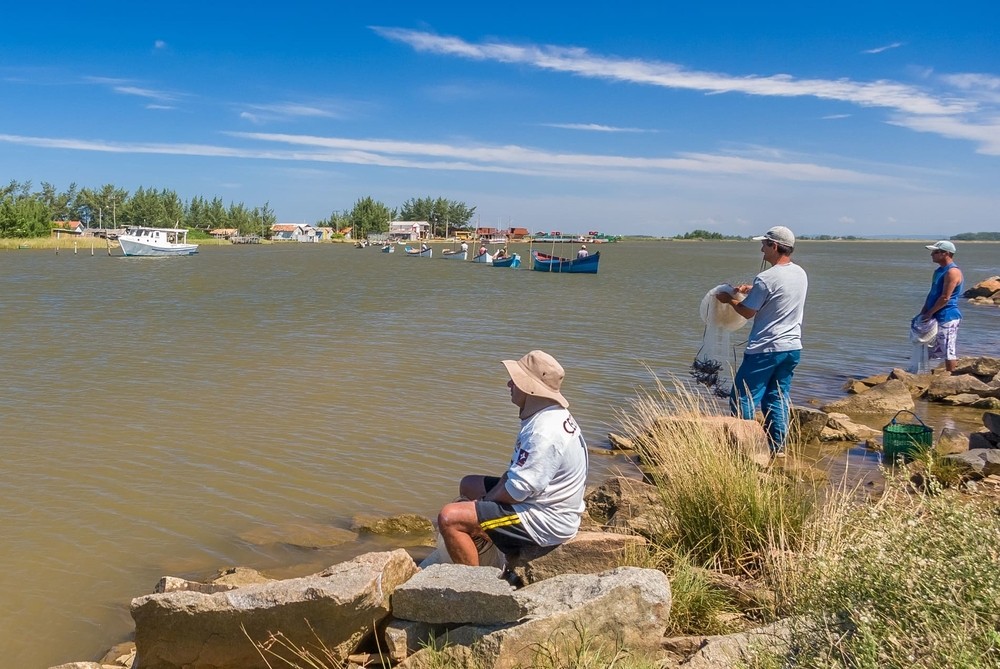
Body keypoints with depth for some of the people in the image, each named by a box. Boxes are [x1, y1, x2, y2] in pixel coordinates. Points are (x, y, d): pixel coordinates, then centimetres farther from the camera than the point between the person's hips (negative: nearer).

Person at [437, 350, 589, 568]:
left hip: (545, 523, -11)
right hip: (544, 503, 11)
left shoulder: (545, 432, -28)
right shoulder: (550, 416, 6)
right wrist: (485, 500, 2)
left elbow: (515, 491, -26)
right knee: (468, 484, 24)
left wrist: (484, 500, -6)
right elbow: (517, 470, 13)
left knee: (449, 518, -18)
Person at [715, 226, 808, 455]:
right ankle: (778, 446, 18)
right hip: (792, 348, 8)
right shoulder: (801, 274, 7)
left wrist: (729, 299, 10)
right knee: (777, 397, 15)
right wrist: (751, 290, 19)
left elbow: (747, 312, -7)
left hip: (765, 349, -8)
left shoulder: (766, 279, -17)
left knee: (742, 397, 2)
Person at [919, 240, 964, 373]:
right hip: (937, 317, 10)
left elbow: (945, 298, -19)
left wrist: (930, 313, -13)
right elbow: (932, 293, 18)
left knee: (948, 350, -5)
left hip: (948, 317, -10)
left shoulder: (952, 272, -15)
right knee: (938, 350, 13)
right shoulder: (939, 270, 15)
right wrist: (923, 312, 11)